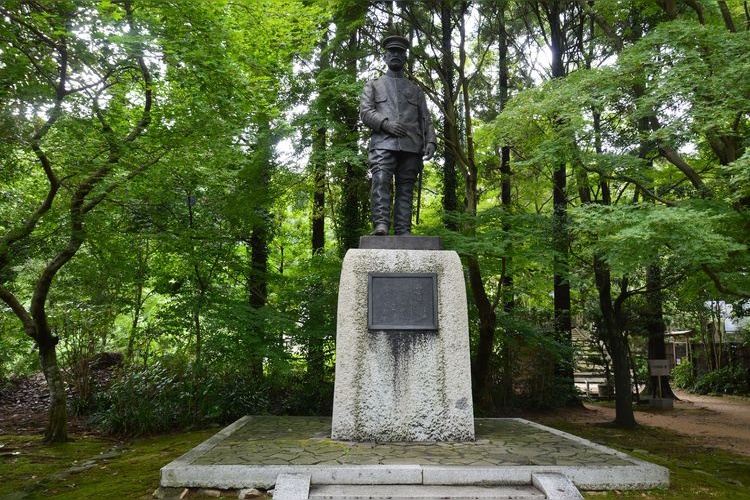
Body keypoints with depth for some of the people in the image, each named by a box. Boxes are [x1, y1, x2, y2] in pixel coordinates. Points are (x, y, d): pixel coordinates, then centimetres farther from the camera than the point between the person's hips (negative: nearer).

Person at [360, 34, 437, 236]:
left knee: (406, 188, -4)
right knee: (381, 181, -22)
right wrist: (386, 124, -11)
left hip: (411, 146, 2)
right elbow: (365, 112, 7)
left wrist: (430, 141, 2)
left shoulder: (415, 89, 27)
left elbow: (426, 119, 20)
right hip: (383, 144, -2)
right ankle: (381, 224, -29)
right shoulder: (373, 85, 22)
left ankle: (403, 231, -8)